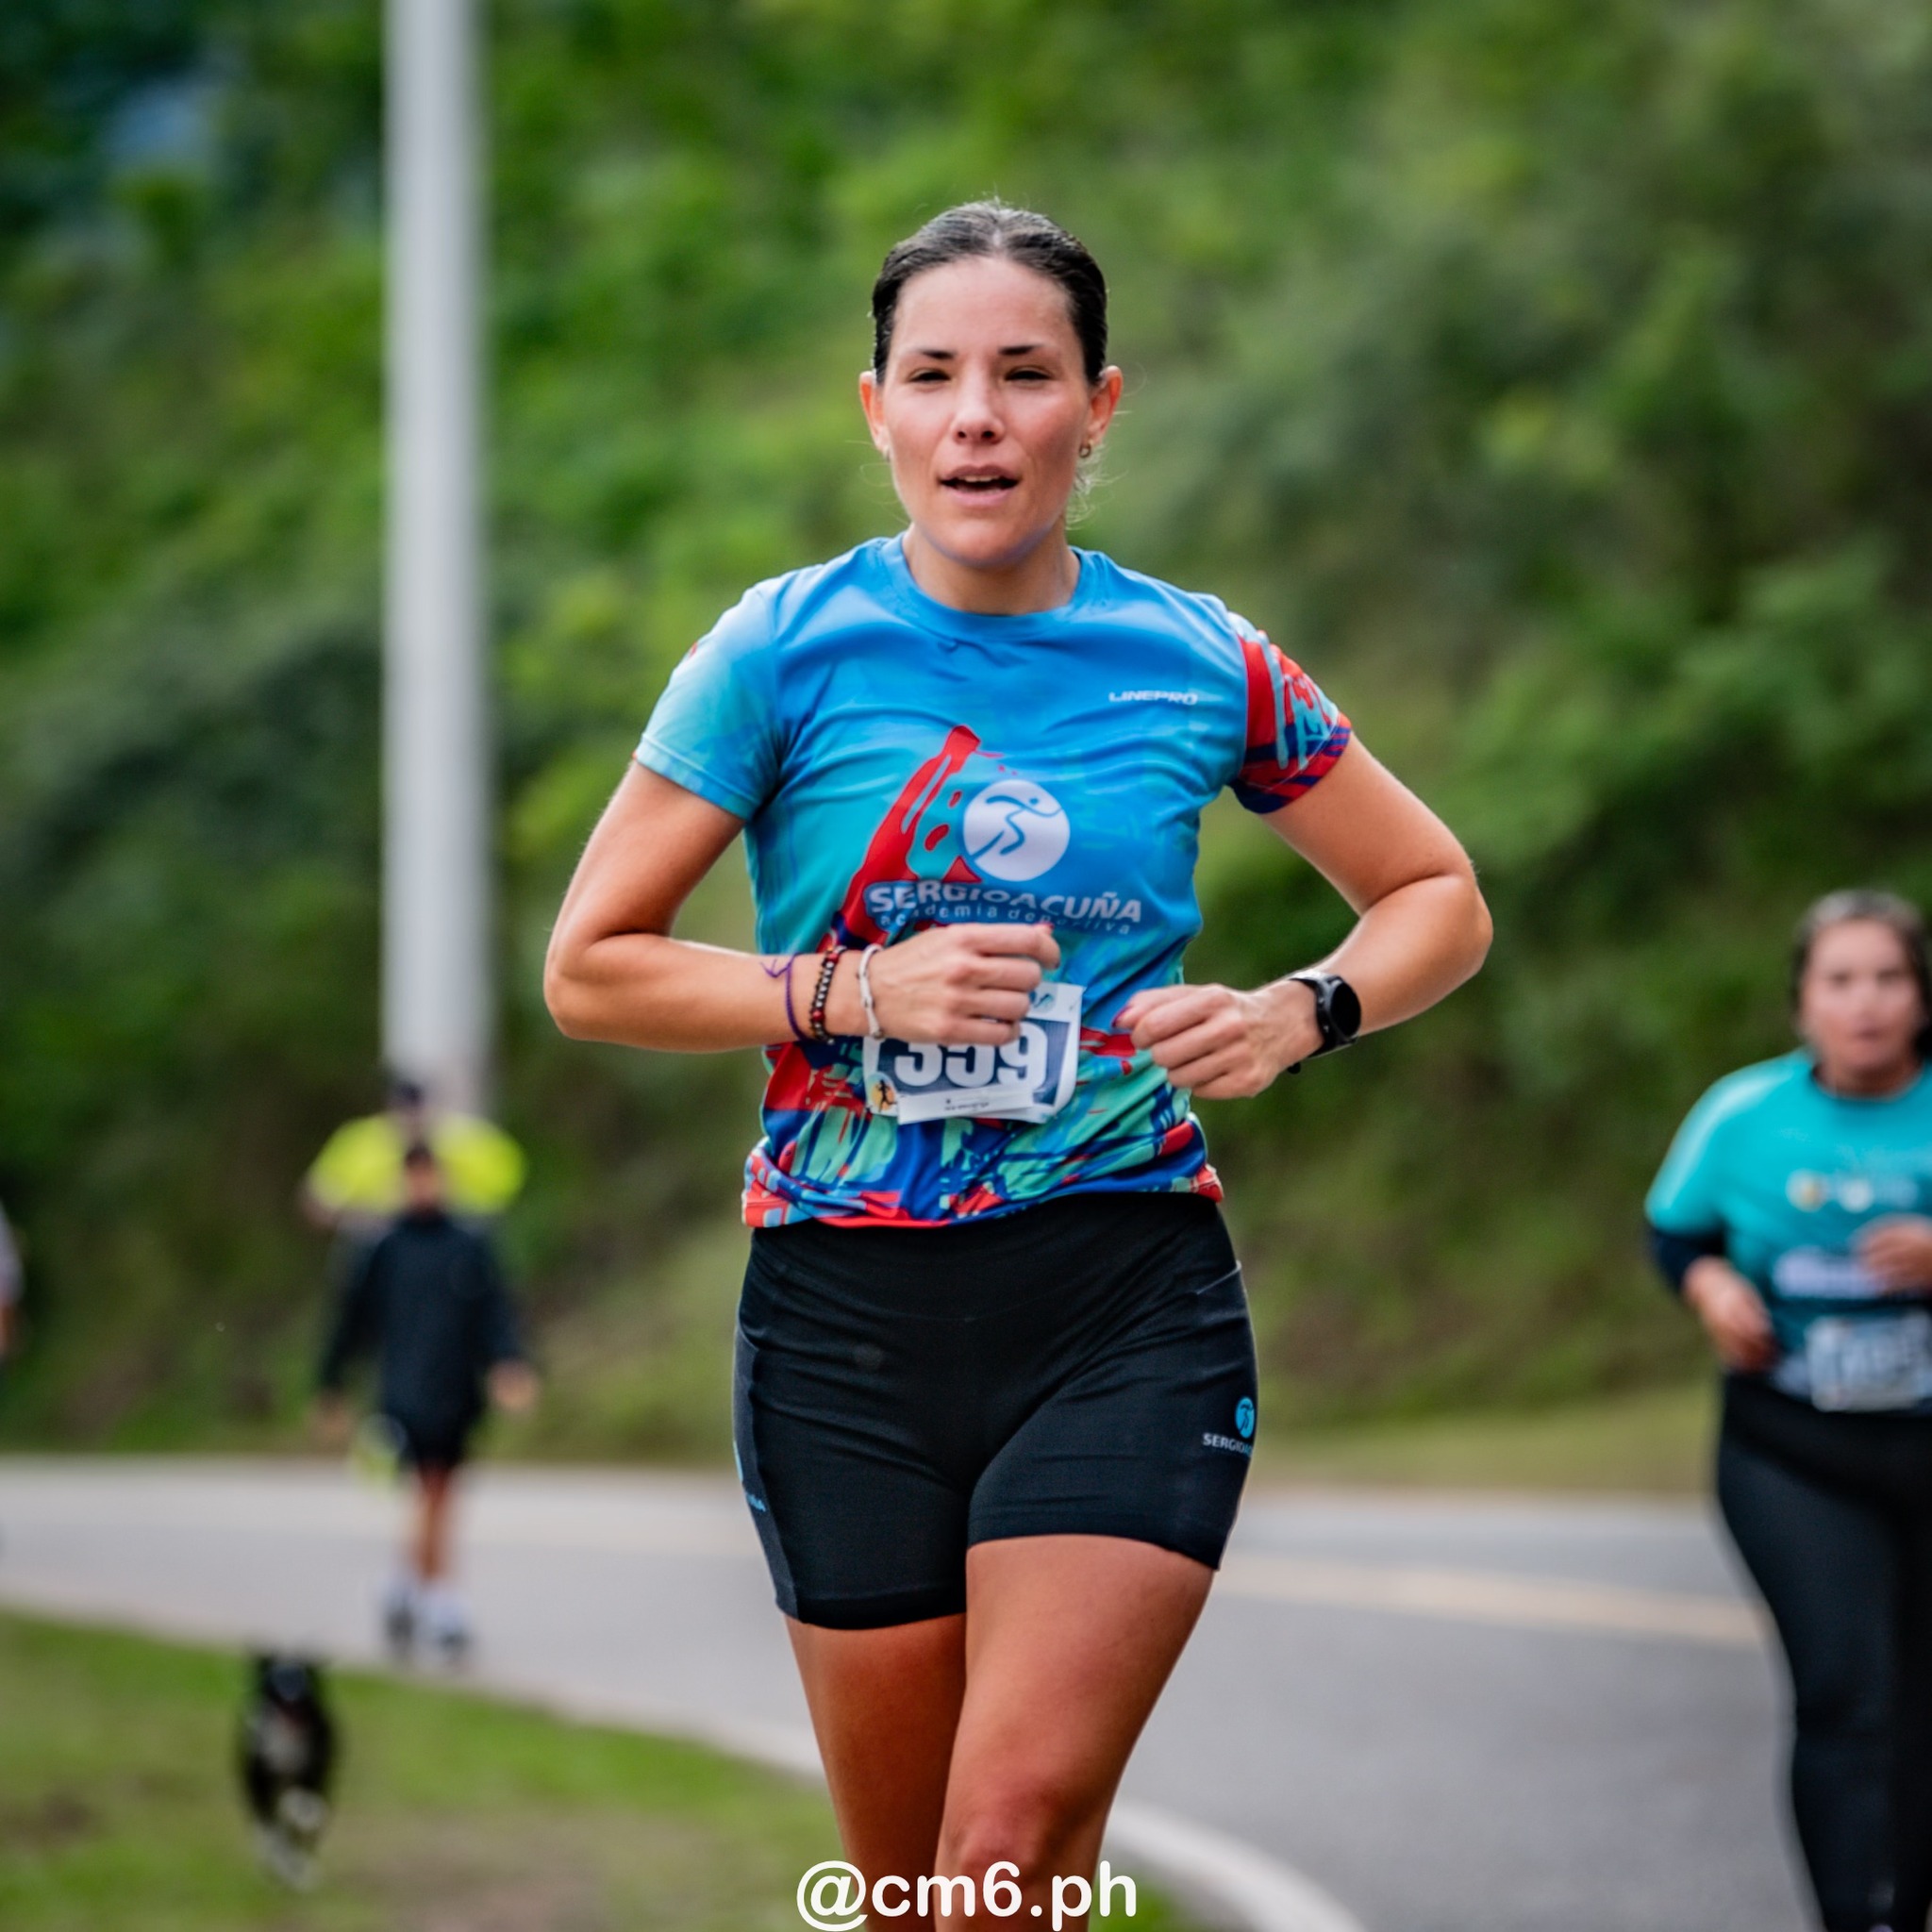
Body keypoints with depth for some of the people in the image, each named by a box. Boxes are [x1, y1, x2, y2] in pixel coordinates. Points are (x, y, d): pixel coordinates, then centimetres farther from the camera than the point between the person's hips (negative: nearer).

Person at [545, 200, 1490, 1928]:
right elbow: (589, 968, 2)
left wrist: (1302, 1014, -4)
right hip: (849, 1322, 1)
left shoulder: (1201, 666, 3)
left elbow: (1442, 901, 16)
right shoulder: (787, 652, -1)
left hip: (1128, 1302, -1)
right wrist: (854, 991, -11)